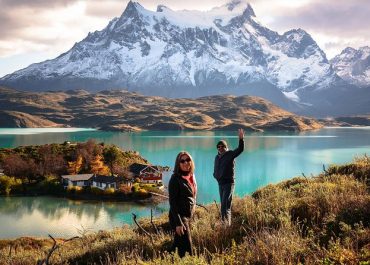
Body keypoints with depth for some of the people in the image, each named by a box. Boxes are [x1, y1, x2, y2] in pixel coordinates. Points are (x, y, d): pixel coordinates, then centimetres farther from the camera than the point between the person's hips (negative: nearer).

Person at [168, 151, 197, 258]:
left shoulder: (191, 177, 8)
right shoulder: (175, 179, -15)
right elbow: (172, 202, -18)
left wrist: (190, 217, 15)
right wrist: (178, 223, -22)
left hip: (189, 217, 7)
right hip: (179, 217, -7)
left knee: (178, 246, 16)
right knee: (187, 250, -7)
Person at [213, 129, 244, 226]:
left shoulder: (230, 154, -6)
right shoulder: (217, 157, 13)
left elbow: (240, 149, -22)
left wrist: (241, 139, -33)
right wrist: (216, 176, 7)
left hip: (229, 183, -7)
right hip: (220, 183, 7)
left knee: (225, 205, -15)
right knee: (224, 205, 11)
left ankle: (226, 223, -15)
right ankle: (225, 223, 18)